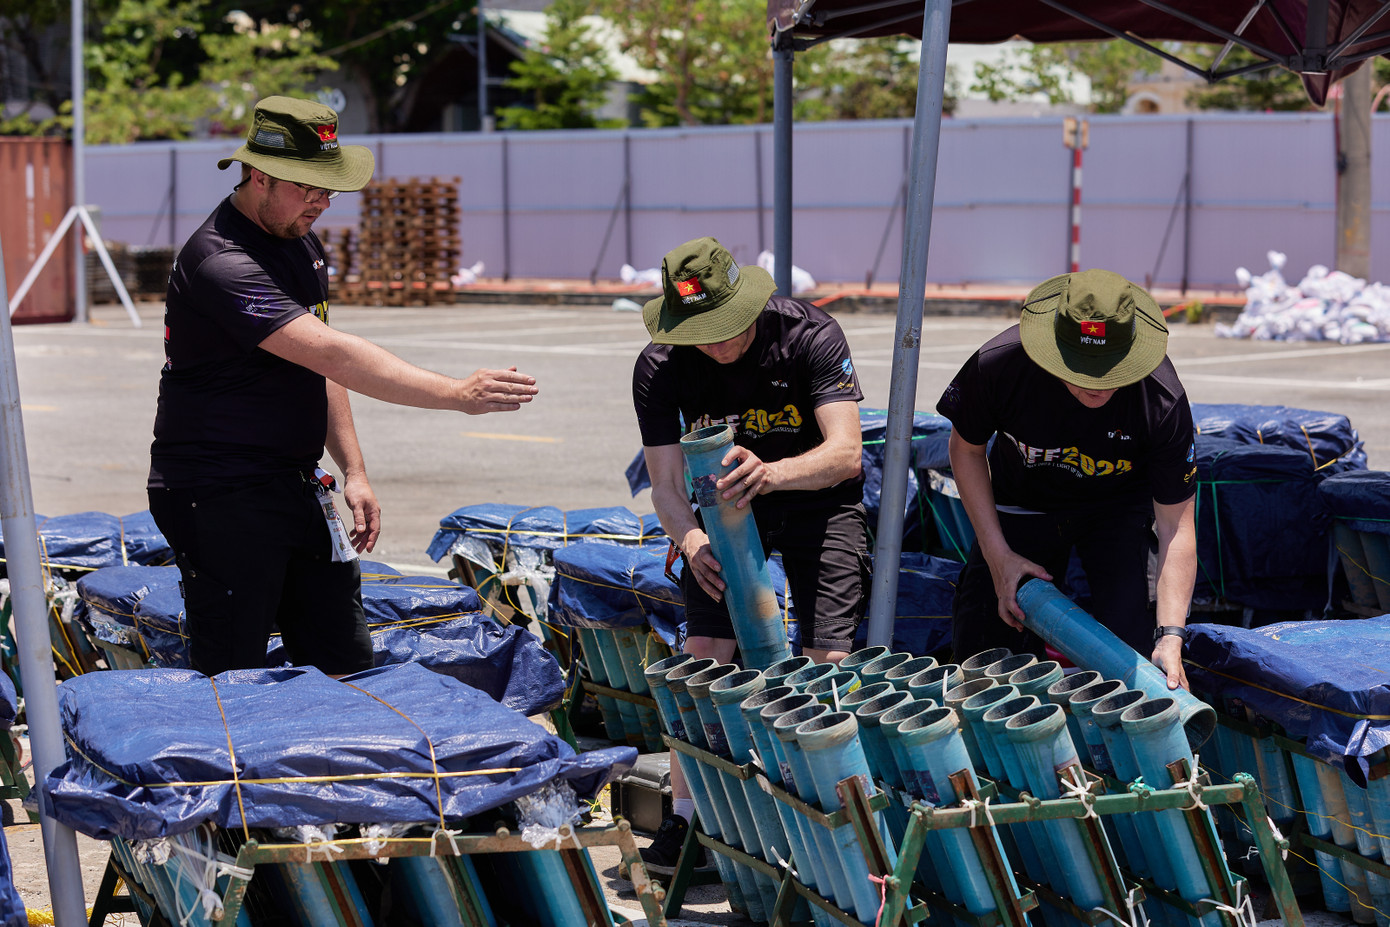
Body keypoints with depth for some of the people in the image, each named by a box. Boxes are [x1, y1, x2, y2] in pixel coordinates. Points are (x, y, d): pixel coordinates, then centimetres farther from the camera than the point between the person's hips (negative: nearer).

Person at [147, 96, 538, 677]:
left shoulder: (301, 243, 11)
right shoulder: (220, 262, -22)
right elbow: (332, 355, -30)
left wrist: (352, 470, 12)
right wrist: (457, 394, -33)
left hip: (296, 487, 9)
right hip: (218, 495, -9)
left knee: (347, 667, 7)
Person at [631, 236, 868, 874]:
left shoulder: (811, 335, -27)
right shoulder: (659, 367, -19)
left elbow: (845, 454, -33)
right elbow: (666, 483, -18)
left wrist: (771, 473, -53)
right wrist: (689, 538, -41)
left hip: (817, 496, -2)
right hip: (723, 503, 2)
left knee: (828, 662, -13)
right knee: (703, 655, -12)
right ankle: (686, 816, -3)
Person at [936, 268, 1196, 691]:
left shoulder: (1163, 402, -34)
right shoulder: (1000, 364, -33)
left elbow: (1176, 527, -26)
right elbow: (966, 450, -10)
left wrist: (1171, 636, -37)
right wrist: (998, 555, -14)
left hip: (1116, 508, -1)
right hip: (1023, 506, 1)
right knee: (982, 653, 0)